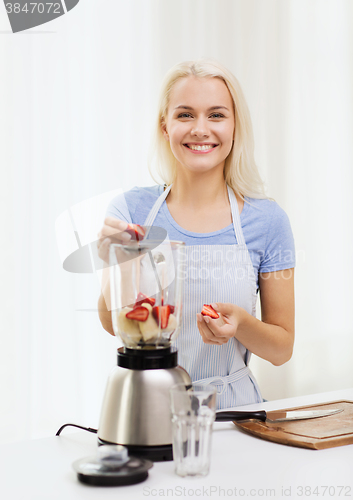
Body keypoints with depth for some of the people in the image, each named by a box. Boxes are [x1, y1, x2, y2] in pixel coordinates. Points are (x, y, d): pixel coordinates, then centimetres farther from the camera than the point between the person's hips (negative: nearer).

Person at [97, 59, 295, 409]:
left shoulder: (266, 220, -2)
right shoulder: (130, 209, 0)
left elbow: (282, 349, 3)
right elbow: (113, 324, -6)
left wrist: (240, 323, -17)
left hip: (230, 405, 0)